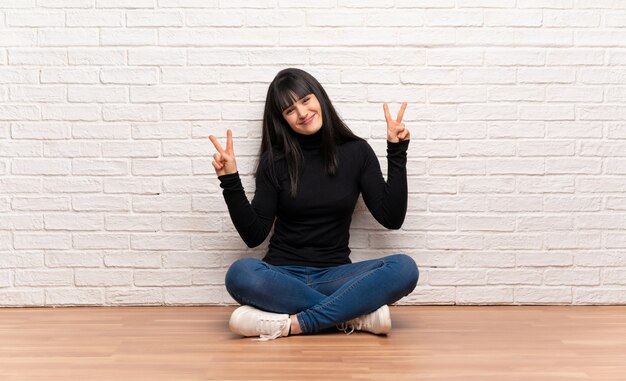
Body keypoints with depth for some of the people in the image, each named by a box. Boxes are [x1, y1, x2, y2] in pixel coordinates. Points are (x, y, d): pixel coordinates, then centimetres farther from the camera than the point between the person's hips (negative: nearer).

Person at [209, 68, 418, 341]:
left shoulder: (356, 152, 5)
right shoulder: (276, 160, 3)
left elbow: (392, 218, 0)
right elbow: (254, 235, 0)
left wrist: (397, 153, -3)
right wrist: (230, 181, -10)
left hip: (334, 275, 1)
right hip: (282, 275, 0)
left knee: (404, 269, -27)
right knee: (240, 274, -35)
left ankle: (292, 324, -29)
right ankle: (356, 315, -26)